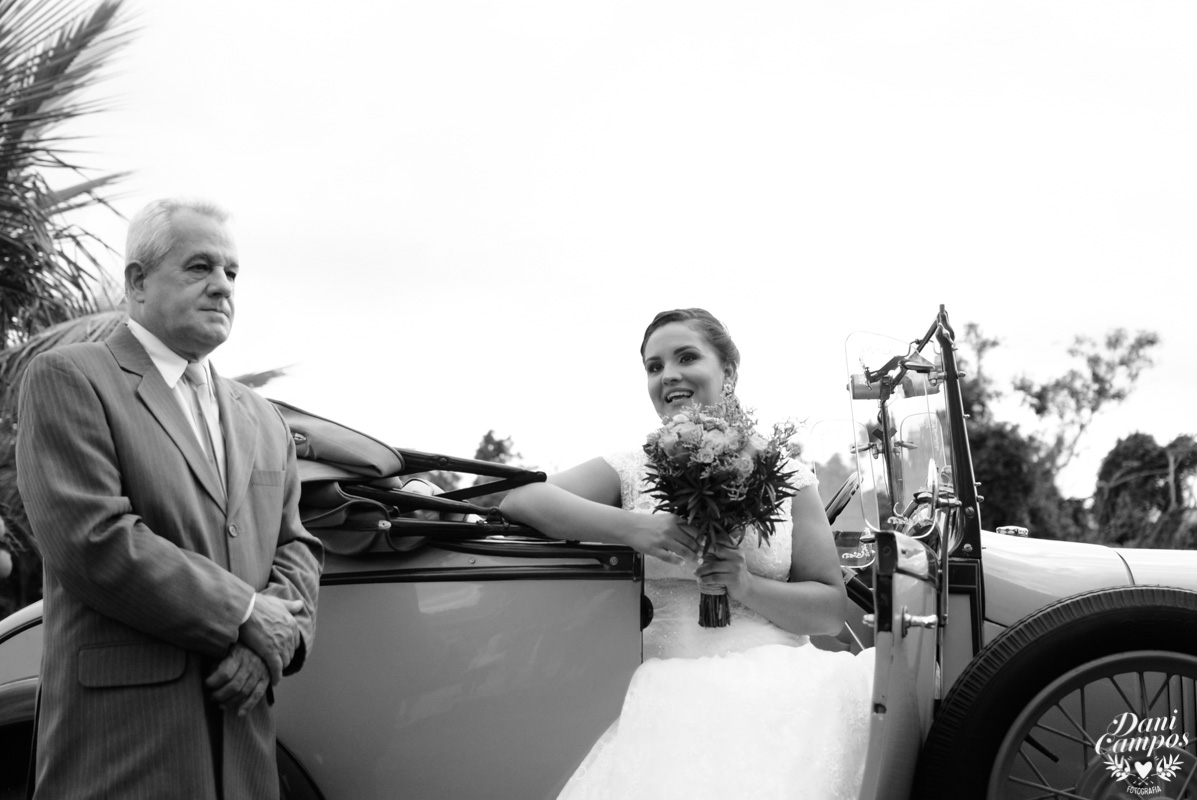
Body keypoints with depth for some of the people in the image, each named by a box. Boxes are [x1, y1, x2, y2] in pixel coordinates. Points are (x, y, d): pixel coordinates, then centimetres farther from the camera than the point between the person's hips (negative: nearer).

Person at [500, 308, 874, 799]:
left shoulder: (786, 477, 13)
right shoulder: (633, 471, 12)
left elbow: (832, 611, 10)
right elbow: (520, 499, -4)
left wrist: (748, 587, -10)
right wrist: (631, 527, -16)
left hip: (776, 673, 1)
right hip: (674, 681, -1)